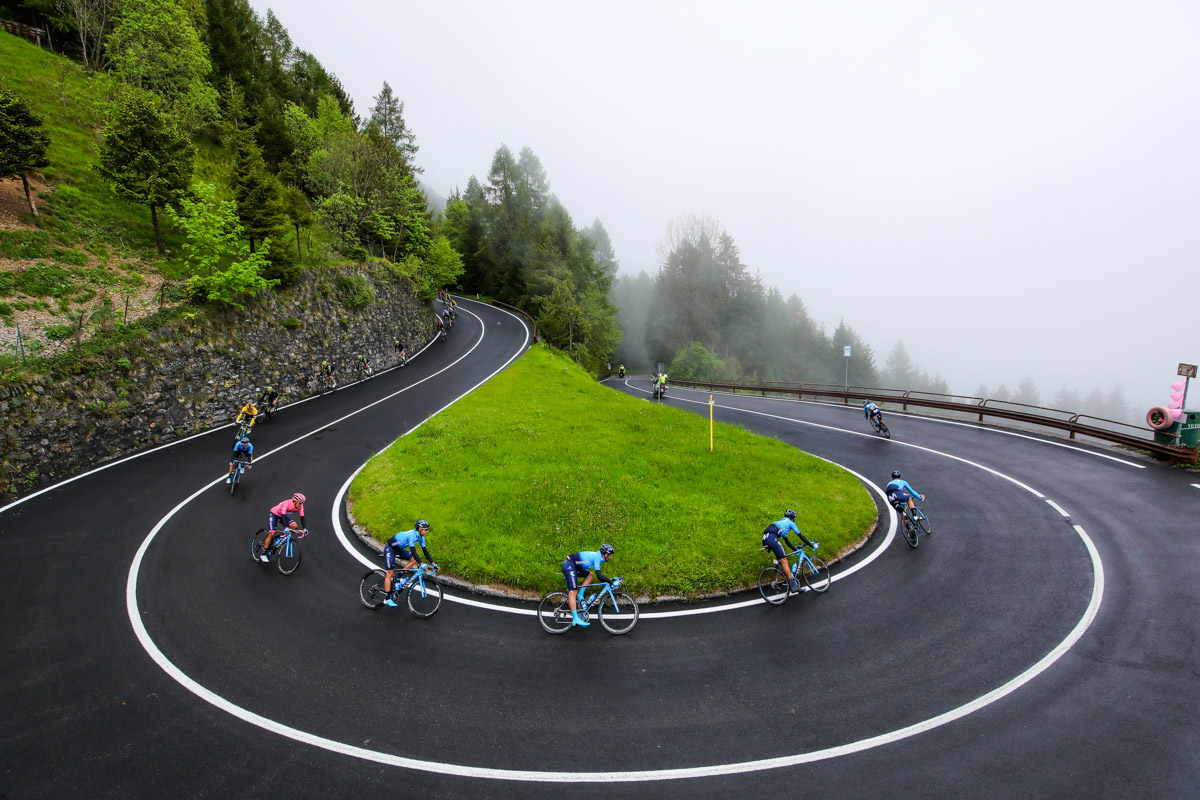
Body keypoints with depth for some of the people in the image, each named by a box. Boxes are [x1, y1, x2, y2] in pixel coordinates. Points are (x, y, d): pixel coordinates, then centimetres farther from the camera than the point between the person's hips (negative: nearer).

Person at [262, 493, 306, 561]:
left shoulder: (300, 506, -18)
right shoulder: (287, 503, -35)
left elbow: (302, 517, -16)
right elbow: (283, 515, -41)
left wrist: (304, 528, -26)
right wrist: (286, 527, -52)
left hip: (283, 516, 6)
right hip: (274, 515, -6)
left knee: (295, 526, -18)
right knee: (271, 534, -12)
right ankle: (263, 555, -5)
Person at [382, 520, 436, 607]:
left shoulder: (420, 537, -6)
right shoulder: (411, 535, -32)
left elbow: (425, 551, -2)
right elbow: (413, 552, -39)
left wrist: (433, 563, -7)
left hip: (399, 550, 8)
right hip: (390, 549, -8)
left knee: (415, 560, -7)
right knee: (390, 572, -11)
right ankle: (387, 599, -10)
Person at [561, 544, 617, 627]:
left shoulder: (598, 556, 16)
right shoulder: (597, 557, -14)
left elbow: (599, 576, 24)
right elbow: (599, 575, -24)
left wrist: (607, 581, 16)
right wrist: (611, 581, -21)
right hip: (569, 566, -10)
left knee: (590, 575, 12)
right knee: (573, 591, -15)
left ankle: (579, 596, 6)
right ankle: (575, 619, -20)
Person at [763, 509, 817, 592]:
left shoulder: (781, 522, 39)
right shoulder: (790, 523, 18)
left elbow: (786, 541, 43)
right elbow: (800, 536, 16)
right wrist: (812, 545, 23)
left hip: (765, 539, 8)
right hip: (772, 538, -8)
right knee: (784, 561, -6)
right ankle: (793, 585, -11)